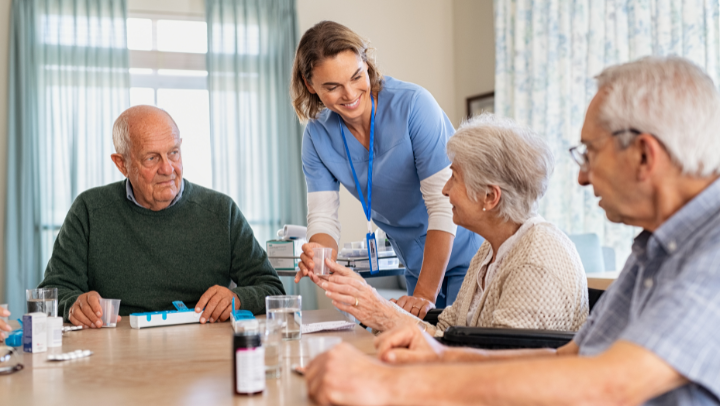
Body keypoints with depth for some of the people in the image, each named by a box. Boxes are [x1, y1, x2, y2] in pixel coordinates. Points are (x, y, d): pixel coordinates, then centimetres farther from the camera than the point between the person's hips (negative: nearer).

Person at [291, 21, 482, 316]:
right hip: (418, 264, 5)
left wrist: (425, 294, -29)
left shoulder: (413, 104, -22)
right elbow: (322, 217, -8)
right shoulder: (318, 135, -6)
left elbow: (444, 204, -25)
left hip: (468, 256, -4)